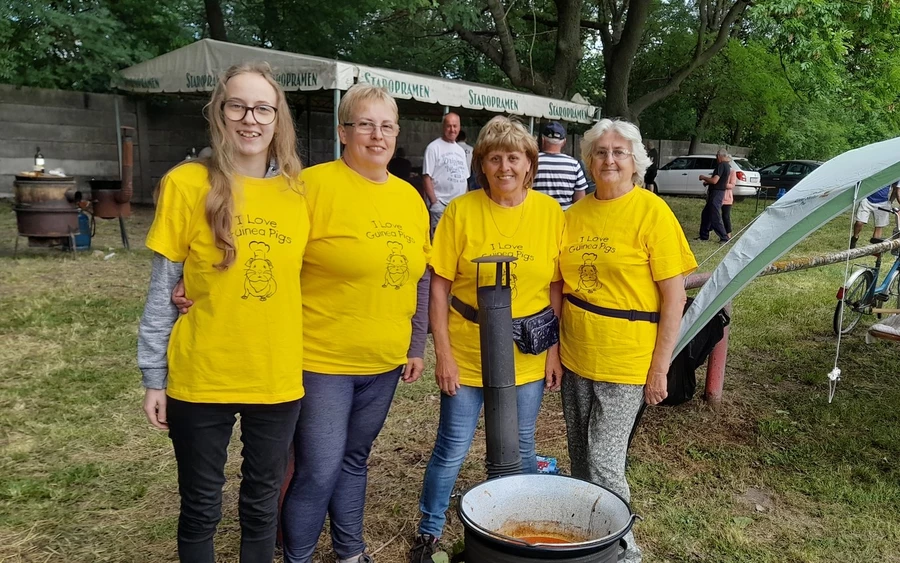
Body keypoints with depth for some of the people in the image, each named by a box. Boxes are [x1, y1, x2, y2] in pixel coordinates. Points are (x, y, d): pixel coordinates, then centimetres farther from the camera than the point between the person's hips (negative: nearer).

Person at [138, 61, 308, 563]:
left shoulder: (298, 192, -1)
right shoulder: (187, 184, -9)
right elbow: (162, 292, -4)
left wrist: (309, 362, 8)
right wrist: (154, 378, -3)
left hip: (278, 378, 2)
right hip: (201, 377, -2)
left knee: (263, 502, 18)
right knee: (201, 506, 16)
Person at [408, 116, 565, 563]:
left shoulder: (550, 212, -3)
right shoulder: (461, 211, -8)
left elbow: (557, 289, 2)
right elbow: (439, 287, -6)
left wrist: (554, 352, 0)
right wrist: (443, 352, -8)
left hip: (527, 358, 2)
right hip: (466, 354, -1)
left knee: (520, 451, 16)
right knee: (451, 450, 9)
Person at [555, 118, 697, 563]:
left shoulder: (652, 212, -10)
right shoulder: (575, 213, 5)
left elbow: (674, 296, -10)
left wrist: (660, 367, -11)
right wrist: (555, 346, 7)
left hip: (625, 363, -5)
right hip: (574, 359, 5)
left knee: (603, 464, 0)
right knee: (580, 459, 16)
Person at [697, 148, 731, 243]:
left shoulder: (721, 165, -18)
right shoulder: (727, 166, 14)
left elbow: (714, 180, -24)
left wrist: (704, 177, -9)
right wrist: (707, 182, 21)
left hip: (716, 193, -10)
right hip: (718, 192, 10)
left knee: (715, 217, -7)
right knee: (705, 214, 18)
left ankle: (724, 238, -4)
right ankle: (704, 236, 25)